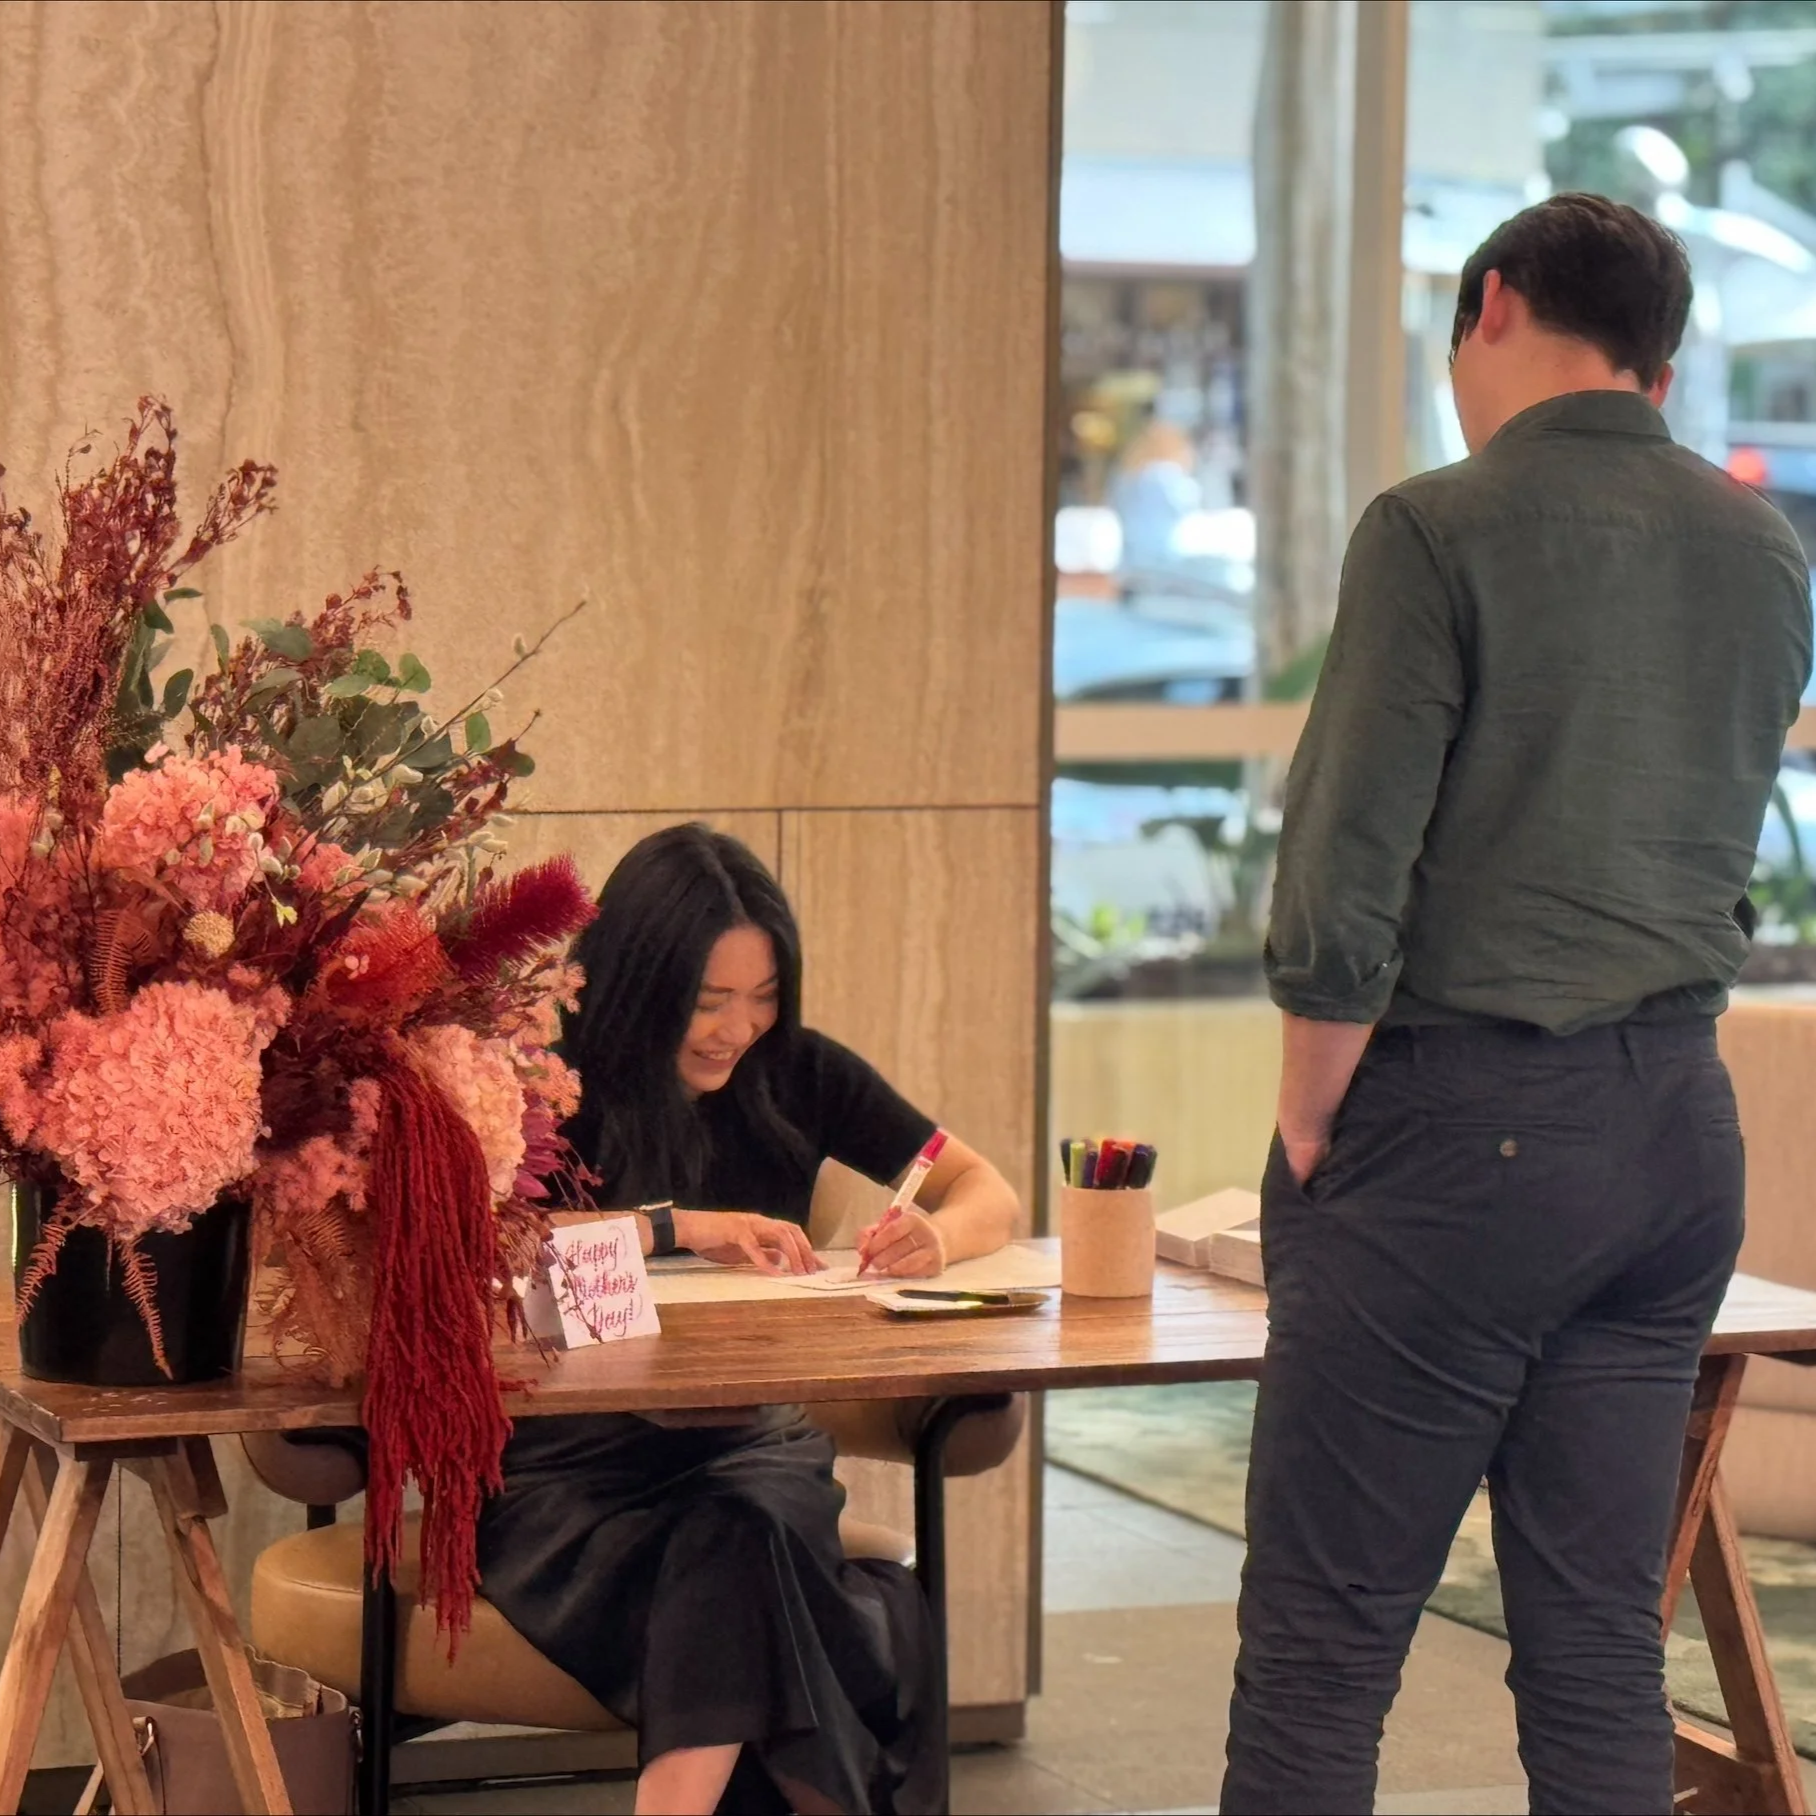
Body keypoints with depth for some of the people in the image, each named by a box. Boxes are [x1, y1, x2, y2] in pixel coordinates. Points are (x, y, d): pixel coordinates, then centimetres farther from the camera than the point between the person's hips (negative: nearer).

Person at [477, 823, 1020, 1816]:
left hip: (746, 1444, 3)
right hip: (567, 1463, -3)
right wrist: (678, 1229, -21)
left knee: (741, 1532, -35)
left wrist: (936, 1235, -12)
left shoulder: (797, 1076, 11)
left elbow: (989, 1195, 12)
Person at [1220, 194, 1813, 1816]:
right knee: (1602, 1646, 10)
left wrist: (1308, 1126, -4)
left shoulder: (1444, 532, -10)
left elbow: (1341, 888, -13)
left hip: (1460, 1130, -6)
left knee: (1322, 1644, -2)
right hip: (1677, 1125, 6)